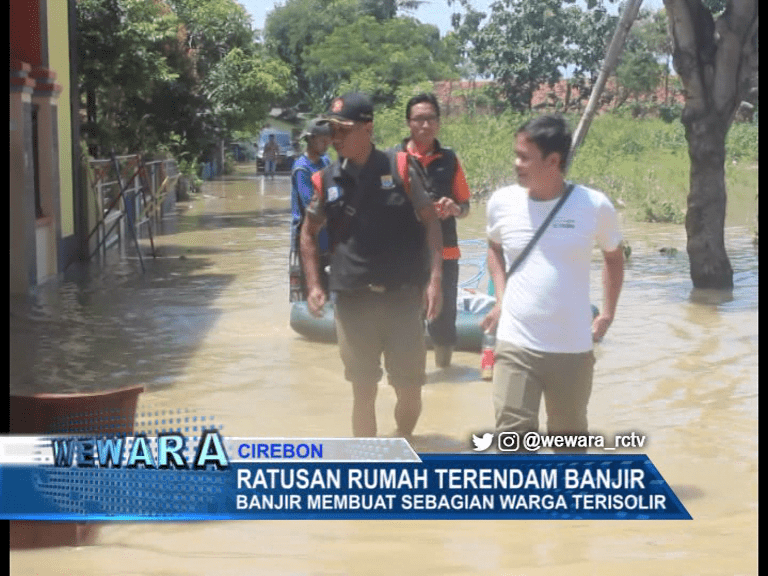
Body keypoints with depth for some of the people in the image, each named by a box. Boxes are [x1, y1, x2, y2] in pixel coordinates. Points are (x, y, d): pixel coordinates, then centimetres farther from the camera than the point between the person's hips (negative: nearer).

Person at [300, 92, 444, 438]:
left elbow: (430, 221, 0)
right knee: (364, 391, 7)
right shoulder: (326, 180, 2)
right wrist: (314, 285, 3)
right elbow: (308, 233, 14)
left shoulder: (401, 168, -4)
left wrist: (435, 279, -9)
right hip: (352, 301, 1)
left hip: (403, 297, -1)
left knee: (410, 389, 5)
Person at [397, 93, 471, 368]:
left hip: (444, 251, 2)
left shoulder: (449, 159, 6)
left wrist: (455, 208, -11)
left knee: (444, 317, 10)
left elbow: (465, 205, 10)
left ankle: (444, 370, 24)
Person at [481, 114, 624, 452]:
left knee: (570, 437, 16)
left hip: (573, 348, 0)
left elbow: (613, 256, 12)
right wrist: (500, 299, 8)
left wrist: (608, 314, 6)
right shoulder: (502, 202, -3)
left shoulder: (594, 206, -7)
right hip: (516, 345, 0)